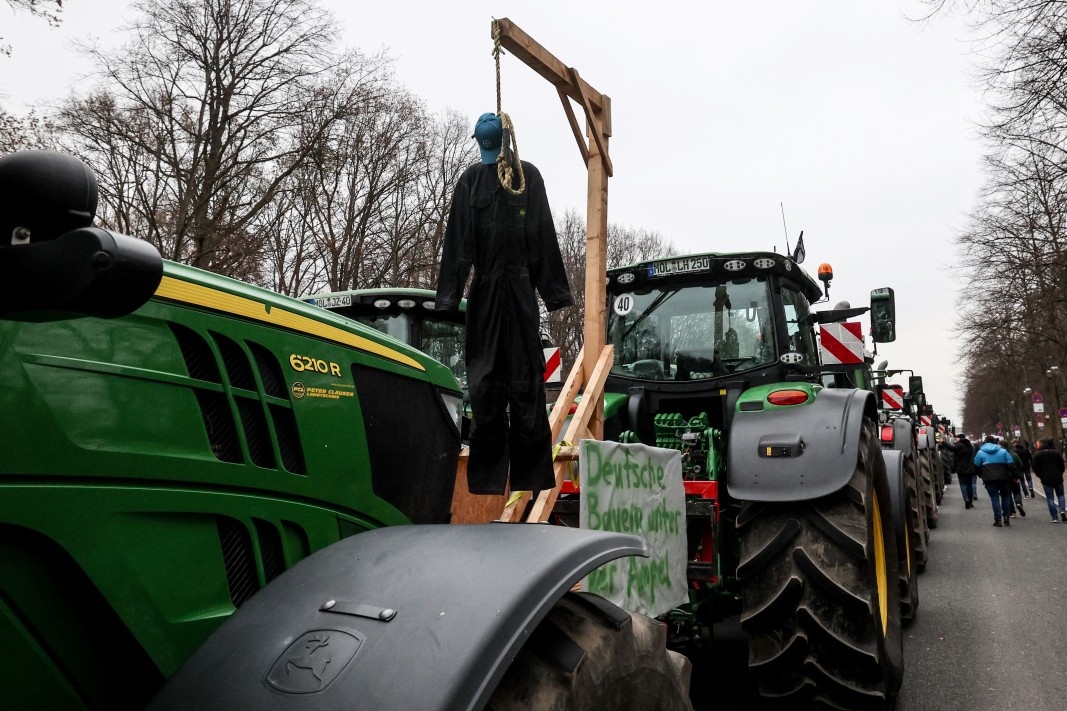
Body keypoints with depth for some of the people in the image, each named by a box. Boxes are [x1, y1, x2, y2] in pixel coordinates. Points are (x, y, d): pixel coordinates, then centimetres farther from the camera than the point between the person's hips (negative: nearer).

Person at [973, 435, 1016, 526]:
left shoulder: (980, 452, 2)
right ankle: (1006, 518, 14)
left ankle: (998, 520, -4)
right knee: (1005, 496, 16)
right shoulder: (1003, 451, 5)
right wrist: (1009, 475, 8)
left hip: (989, 479, -1)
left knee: (994, 498, 1)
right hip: (1003, 478, 1)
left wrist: (982, 476, 16)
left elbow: (976, 466, 3)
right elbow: (1010, 464, -1)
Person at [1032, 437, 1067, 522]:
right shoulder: (1056, 453, 2)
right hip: (1058, 478, 2)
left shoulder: (1037, 454, -5)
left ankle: (1054, 517, -1)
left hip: (1046, 479, -2)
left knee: (1050, 498, 3)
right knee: (1060, 495, 17)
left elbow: (1035, 468, -6)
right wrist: (1060, 474, 15)